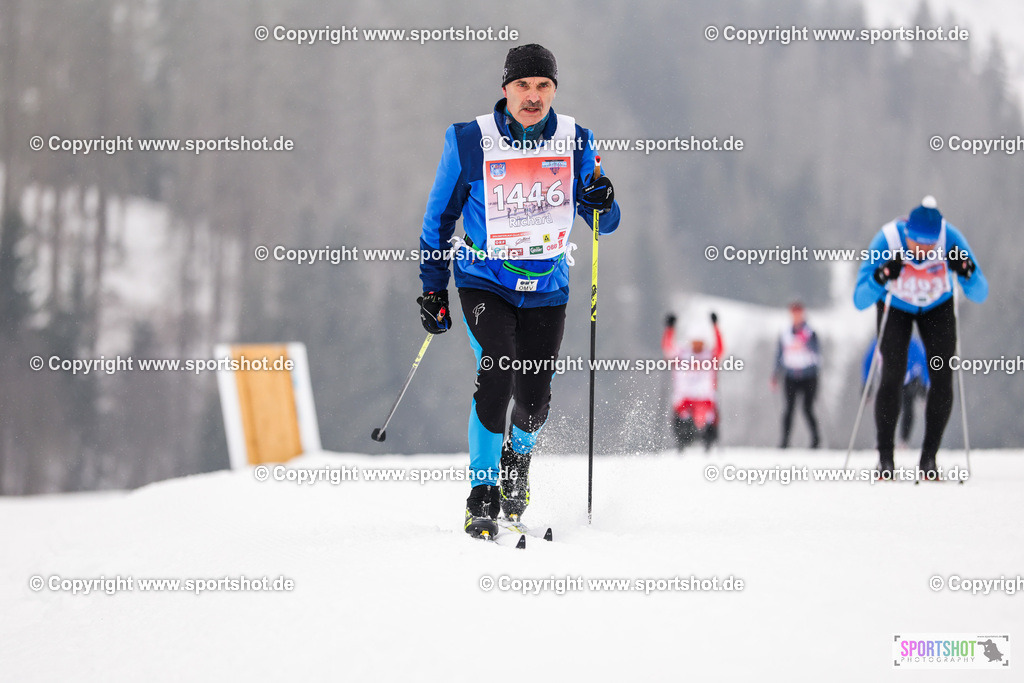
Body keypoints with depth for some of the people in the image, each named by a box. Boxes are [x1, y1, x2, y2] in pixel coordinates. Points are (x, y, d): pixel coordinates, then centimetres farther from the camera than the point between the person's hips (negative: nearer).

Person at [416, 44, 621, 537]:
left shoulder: (574, 141, -3)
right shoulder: (469, 142, -10)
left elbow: (603, 223, 5)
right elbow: (439, 217, 2)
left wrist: (602, 204, -19)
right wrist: (432, 290, 2)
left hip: (546, 287, 2)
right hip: (484, 280, -2)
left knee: (534, 398, -1)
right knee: (496, 373, -23)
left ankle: (518, 455, 35)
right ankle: (483, 494, -11)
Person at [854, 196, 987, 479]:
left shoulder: (951, 239, -32)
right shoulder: (888, 240, -35)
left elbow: (980, 295, -27)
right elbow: (860, 301, -33)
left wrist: (967, 272, -47)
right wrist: (882, 277, -52)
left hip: (937, 308, 1)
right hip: (895, 308, -1)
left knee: (942, 379, -10)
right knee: (892, 378, -16)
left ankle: (929, 457, 1)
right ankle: (885, 458, -5)